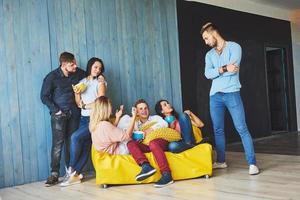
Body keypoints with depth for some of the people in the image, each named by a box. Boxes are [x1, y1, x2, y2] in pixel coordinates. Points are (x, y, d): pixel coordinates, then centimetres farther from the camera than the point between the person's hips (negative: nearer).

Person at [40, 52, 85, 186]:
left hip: (74, 113, 3)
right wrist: (55, 110, -10)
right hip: (59, 113, -3)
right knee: (58, 143, -7)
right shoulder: (52, 77, -7)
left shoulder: (79, 73, 2)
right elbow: (44, 96, -3)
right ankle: (54, 174, -2)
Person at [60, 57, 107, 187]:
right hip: (84, 118, 4)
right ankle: (75, 174, 1)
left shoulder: (100, 82, 1)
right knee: (84, 145, -3)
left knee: (75, 137, -20)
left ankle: (71, 170, -7)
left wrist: (85, 105, -3)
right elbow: (79, 104, 11)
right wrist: (76, 93, -5)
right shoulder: (82, 82, 15)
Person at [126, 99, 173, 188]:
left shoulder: (155, 118, 22)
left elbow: (165, 124, 0)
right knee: (130, 143, -23)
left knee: (153, 143, -37)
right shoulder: (136, 124, 27)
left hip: (161, 142, -3)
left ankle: (166, 175, -44)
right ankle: (146, 166, -44)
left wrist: (151, 128, -9)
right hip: (146, 146, 3)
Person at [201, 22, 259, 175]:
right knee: (218, 130, 9)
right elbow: (207, 74, -2)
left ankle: (252, 163, -3)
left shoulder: (234, 47, 1)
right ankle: (221, 161, 21)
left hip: (231, 93, -5)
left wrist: (216, 71, -3)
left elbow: (233, 69, -14)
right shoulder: (209, 55, 15)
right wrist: (224, 68, -13)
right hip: (215, 96, 5)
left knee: (242, 129, -7)